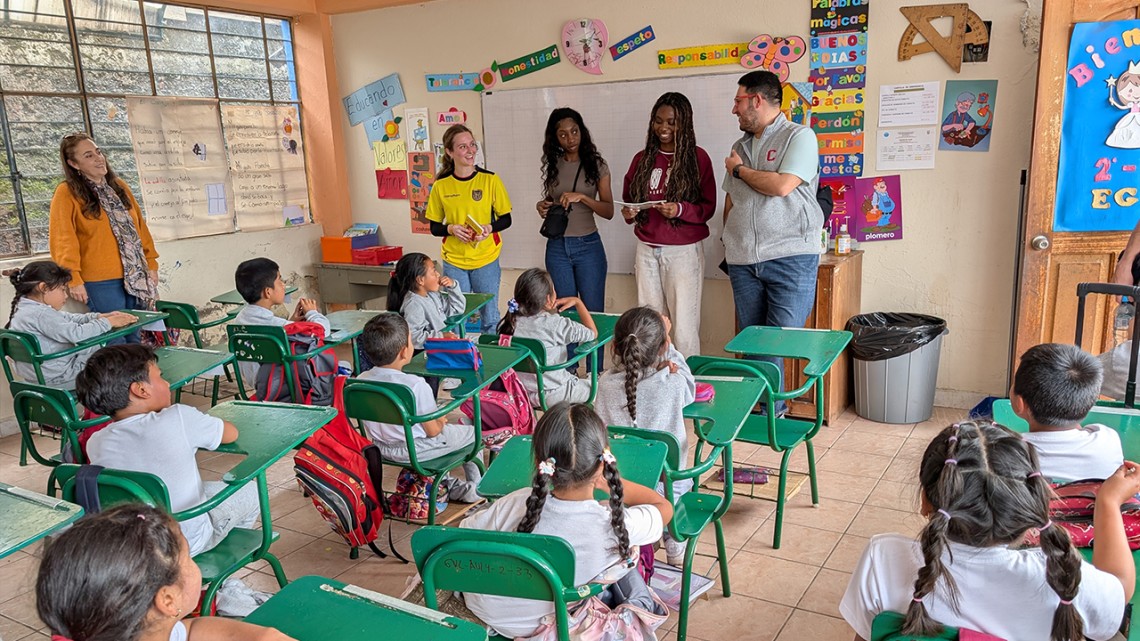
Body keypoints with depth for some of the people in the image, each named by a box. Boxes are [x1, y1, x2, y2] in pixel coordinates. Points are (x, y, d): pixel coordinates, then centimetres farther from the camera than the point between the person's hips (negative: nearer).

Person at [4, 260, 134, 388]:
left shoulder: (25, 308, 7)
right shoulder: (40, 314, -25)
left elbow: (69, 319, 10)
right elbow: (76, 334, -28)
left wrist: (99, 317, -2)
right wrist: (108, 322, -17)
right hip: (57, 378, -10)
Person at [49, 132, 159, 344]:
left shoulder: (118, 186, 12)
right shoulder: (67, 193, -5)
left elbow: (140, 226, 14)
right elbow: (63, 240, -11)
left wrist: (151, 264, 10)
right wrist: (73, 279, -17)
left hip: (135, 277, 5)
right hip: (101, 283, -5)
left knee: (134, 339, 12)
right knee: (116, 344, -3)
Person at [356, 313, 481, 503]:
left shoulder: (361, 380, -9)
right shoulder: (416, 385, -29)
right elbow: (433, 431, -19)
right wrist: (441, 422, 4)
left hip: (381, 448, 7)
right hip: (414, 451, -7)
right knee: (471, 432, 16)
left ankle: (449, 485, 36)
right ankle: (476, 486, 31)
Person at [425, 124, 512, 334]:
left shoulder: (490, 180, -5)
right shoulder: (441, 186, -2)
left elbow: (506, 219, 2)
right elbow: (434, 227, 5)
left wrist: (489, 228, -18)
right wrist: (451, 229, -15)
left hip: (486, 259, 0)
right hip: (454, 261, 1)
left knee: (490, 318, 10)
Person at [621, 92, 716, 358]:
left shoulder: (698, 158, -1)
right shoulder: (642, 159, 10)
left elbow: (708, 207, -1)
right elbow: (628, 199, 18)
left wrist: (680, 210, -19)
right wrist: (629, 214, -4)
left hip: (684, 251, -4)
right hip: (647, 249, 4)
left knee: (684, 323, -5)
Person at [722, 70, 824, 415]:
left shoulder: (799, 136, -2)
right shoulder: (741, 145, 19)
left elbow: (782, 185, -17)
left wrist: (739, 170, -2)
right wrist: (729, 242, 15)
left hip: (791, 257, -6)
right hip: (744, 261, 6)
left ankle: (774, 414, 0)